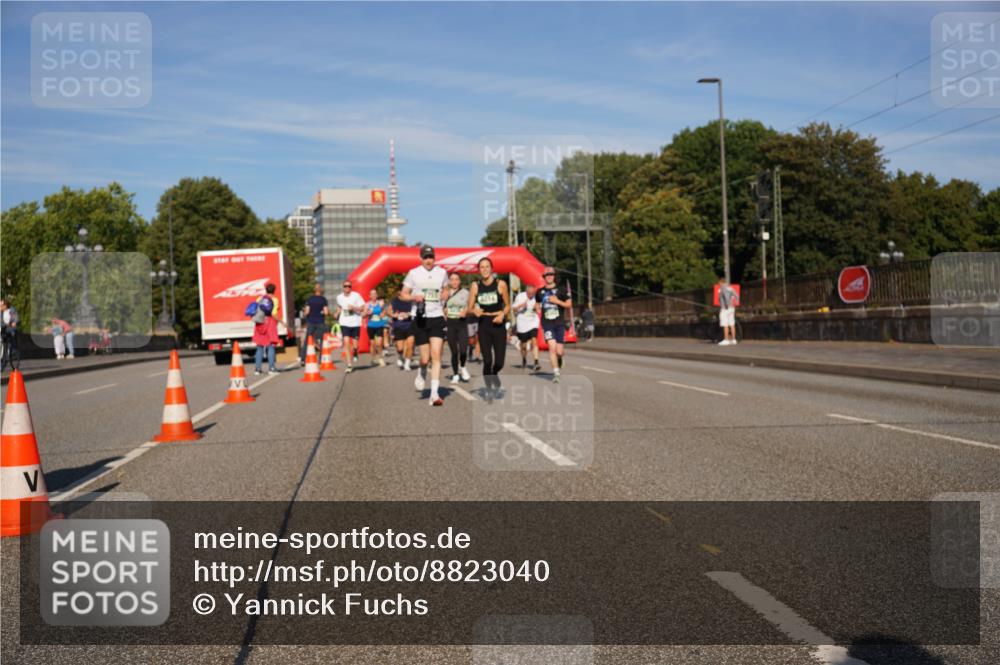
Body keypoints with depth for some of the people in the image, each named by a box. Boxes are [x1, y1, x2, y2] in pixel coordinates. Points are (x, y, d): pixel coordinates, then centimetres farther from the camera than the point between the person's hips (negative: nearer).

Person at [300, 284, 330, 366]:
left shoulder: (309, 299, 0)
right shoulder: (323, 299, -4)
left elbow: (307, 312, -4)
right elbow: (326, 312, -11)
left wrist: (304, 312, 17)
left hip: (310, 322, 2)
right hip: (320, 322, -2)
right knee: (322, 341, 7)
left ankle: (302, 359, 1)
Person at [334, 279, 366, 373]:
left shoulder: (356, 296, -6)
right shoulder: (339, 297, 6)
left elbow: (362, 308, -5)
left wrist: (354, 308, -20)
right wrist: (337, 313, 8)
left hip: (355, 323, -1)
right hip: (344, 323, 1)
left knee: (355, 344, 2)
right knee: (346, 342, -13)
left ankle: (354, 352, 39)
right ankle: (349, 365, -11)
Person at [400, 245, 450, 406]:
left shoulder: (442, 273, 8)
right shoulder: (413, 273, 2)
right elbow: (403, 295, 5)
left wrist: (443, 297, 5)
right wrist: (415, 297, -14)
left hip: (437, 317, 1)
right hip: (420, 319, -1)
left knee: (436, 356, -11)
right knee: (425, 359, 0)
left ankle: (434, 394, -12)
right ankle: (422, 373, 38)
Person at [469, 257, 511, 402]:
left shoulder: (501, 284, -3)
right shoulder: (475, 286, 2)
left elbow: (507, 305, 5)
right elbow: (470, 307, 4)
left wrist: (502, 315, -15)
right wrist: (475, 310, -18)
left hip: (498, 325, -1)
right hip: (484, 326, 1)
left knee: (499, 362, -2)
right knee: (487, 361, -7)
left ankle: (495, 379, 32)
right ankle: (489, 388, 12)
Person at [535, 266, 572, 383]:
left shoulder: (561, 290, 1)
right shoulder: (540, 291, 8)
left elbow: (569, 304, 1)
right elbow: (537, 303, 27)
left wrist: (557, 301, -13)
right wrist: (538, 308, 6)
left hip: (559, 324, 0)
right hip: (547, 324, 0)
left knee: (559, 351, -1)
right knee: (552, 347, -18)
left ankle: (559, 359, 37)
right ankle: (556, 373, -13)